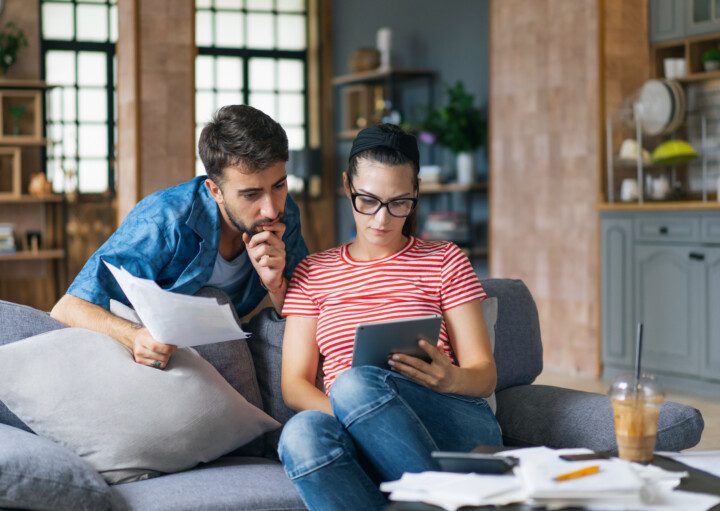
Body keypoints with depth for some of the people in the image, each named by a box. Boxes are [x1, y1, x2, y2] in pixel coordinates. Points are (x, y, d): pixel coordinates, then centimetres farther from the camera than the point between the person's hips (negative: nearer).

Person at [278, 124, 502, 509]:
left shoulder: (444, 261, 15)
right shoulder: (313, 273, 19)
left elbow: (484, 375, 9)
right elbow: (294, 385, 10)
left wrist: (450, 379, -18)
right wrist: (348, 416, -14)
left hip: (457, 427, -1)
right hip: (362, 444, 1)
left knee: (356, 383, -34)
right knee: (302, 433, -36)